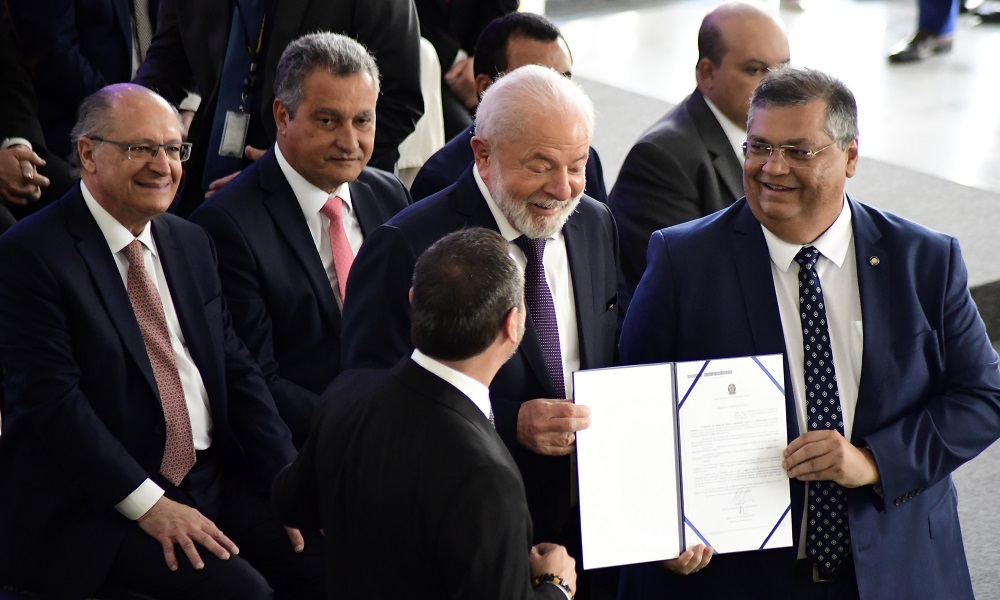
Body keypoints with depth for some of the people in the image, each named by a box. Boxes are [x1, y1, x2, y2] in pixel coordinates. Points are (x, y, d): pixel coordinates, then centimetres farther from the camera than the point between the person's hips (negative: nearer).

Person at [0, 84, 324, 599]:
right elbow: (53, 400, -15)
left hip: (215, 476, 7)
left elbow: (236, 367, 13)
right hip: (96, 506, -6)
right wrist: (147, 504, -20)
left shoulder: (192, 242, 14)